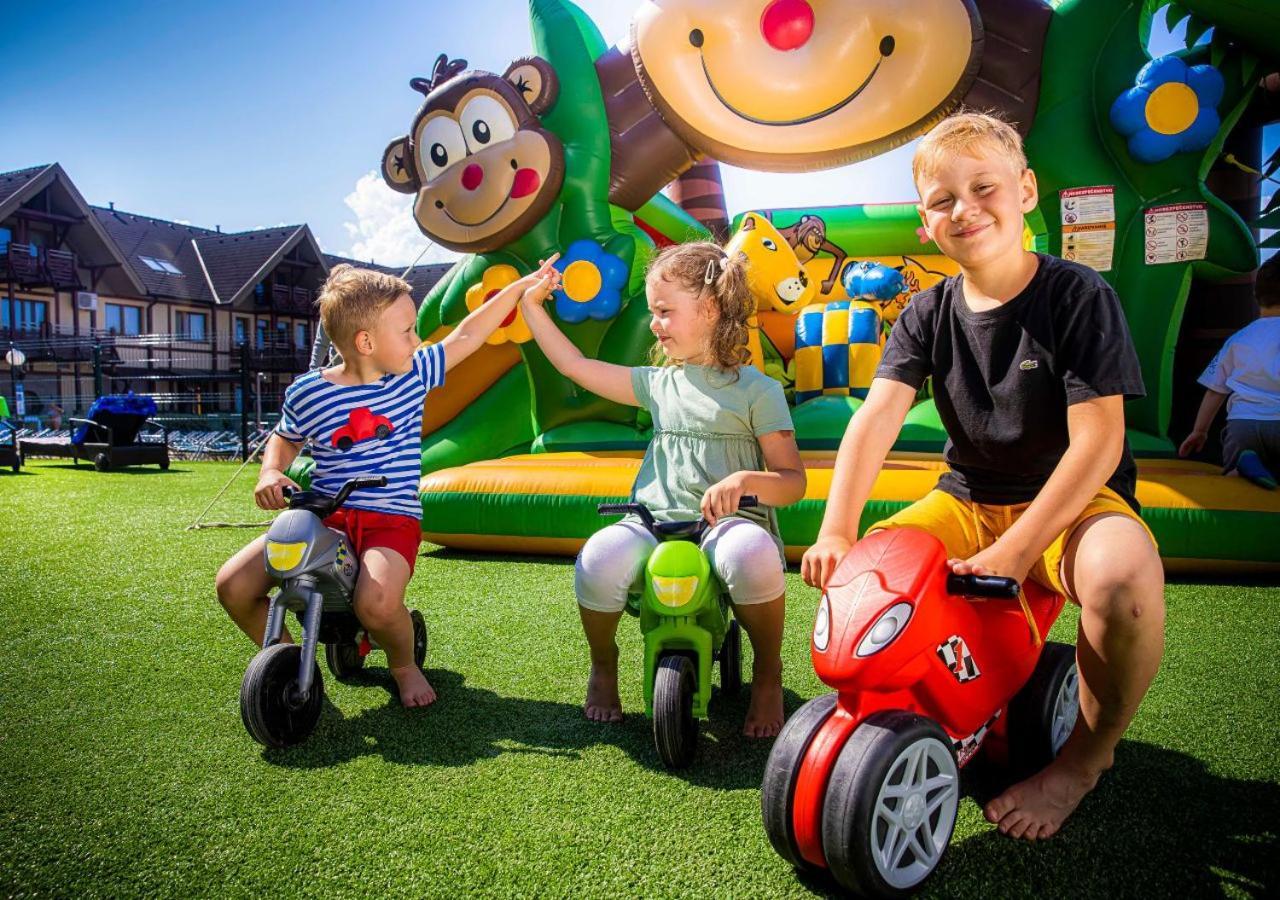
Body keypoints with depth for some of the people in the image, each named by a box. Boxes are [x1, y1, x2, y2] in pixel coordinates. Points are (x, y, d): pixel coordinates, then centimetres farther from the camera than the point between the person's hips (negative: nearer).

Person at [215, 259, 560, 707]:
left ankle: (403, 664, 6)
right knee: (234, 585, -12)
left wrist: (522, 287, 12)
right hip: (321, 516, 2)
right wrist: (271, 472, -4)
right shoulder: (306, 392, 0)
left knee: (377, 603, -31)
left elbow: (464, 337, 10)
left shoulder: (413, 374, 3)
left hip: (392, 520, -1)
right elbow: (285, 439, 18)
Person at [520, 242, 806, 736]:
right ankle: (603, 664, 3)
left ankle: (768, 675, -9)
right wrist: (531, 303, 17)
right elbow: (575, 364, 19)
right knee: (598, 561, -31)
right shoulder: (658, 382, 17)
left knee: (751, 555, -40)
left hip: (727, 521, -3)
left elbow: (794, 481, 1)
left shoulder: (756, 389, 4)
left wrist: (745, 480, -20)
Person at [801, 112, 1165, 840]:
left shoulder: (1078, 296, -12)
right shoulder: (930, 313, 0)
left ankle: (1086, 756, -6)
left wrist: (1014, 552, -28)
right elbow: (879, 413, -14)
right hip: (970, 500, 4)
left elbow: (1098, 440, -19)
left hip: (1075, 500, -4)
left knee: (1123, 575, -37)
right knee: (854, 571, -15)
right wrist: (837, 531, -28)